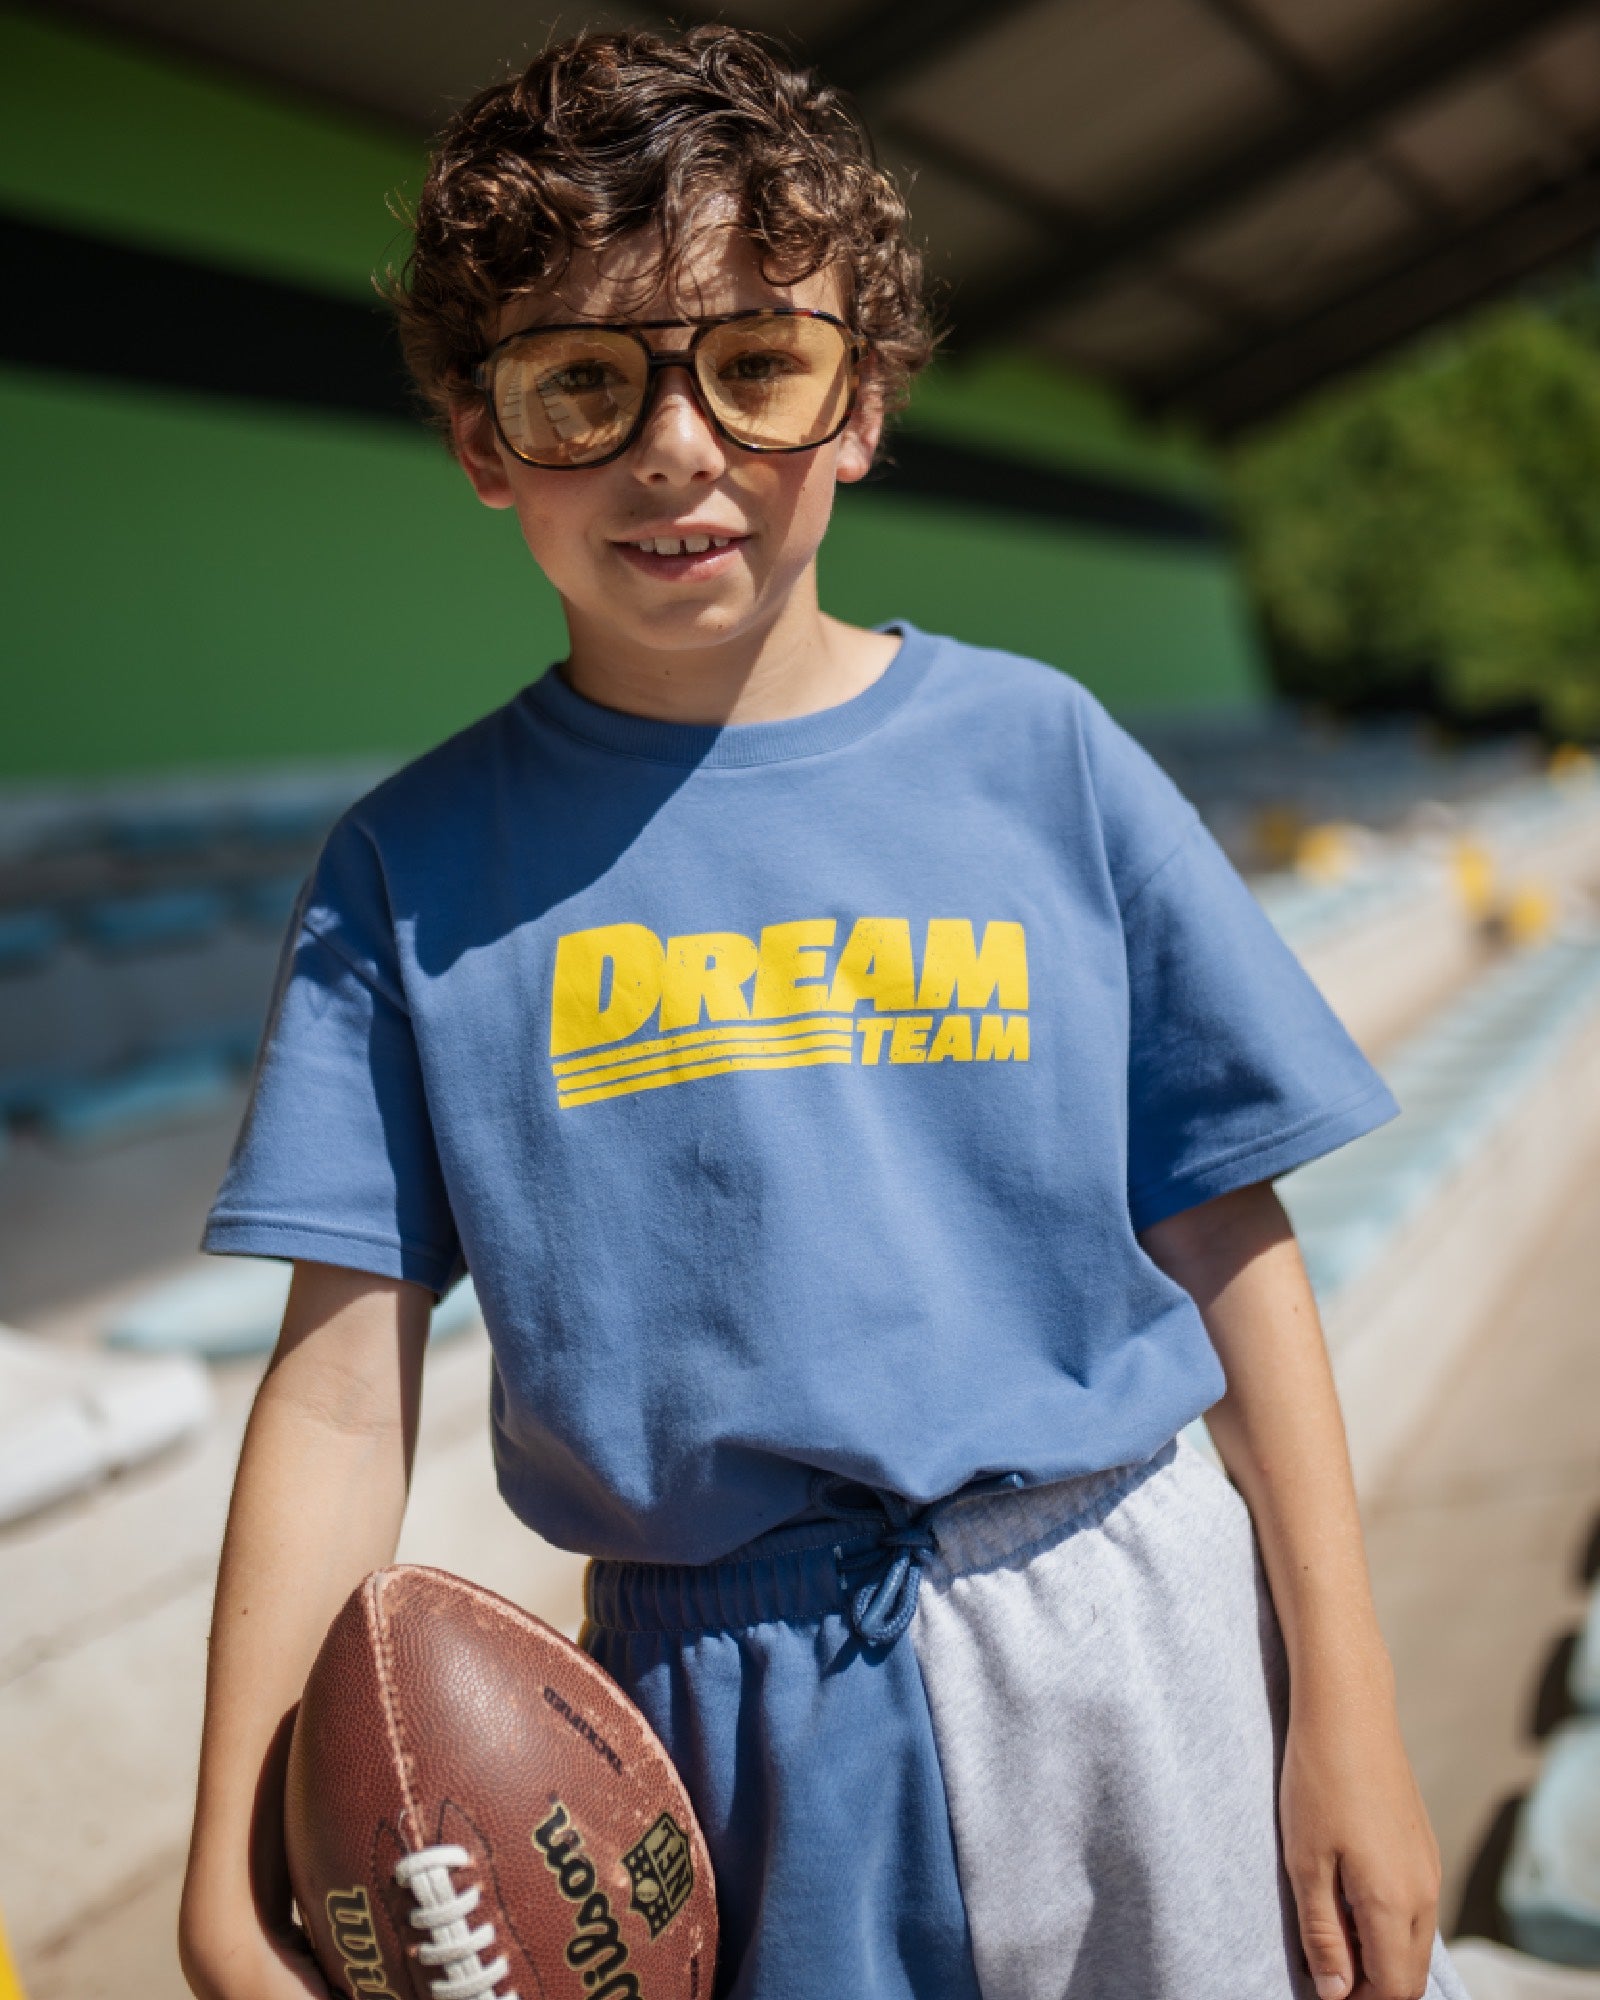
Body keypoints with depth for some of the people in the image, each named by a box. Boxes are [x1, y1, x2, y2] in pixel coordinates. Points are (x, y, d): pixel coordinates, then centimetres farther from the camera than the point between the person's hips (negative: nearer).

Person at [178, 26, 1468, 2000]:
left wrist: (1347, 1714, -2)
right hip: (730, 1714, 0)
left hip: (1125, 1649, 1)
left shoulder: (1037, 751, -3)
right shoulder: (416, 868, -4)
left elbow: (1232, 1245, -1)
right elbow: (343, 1388, -6)